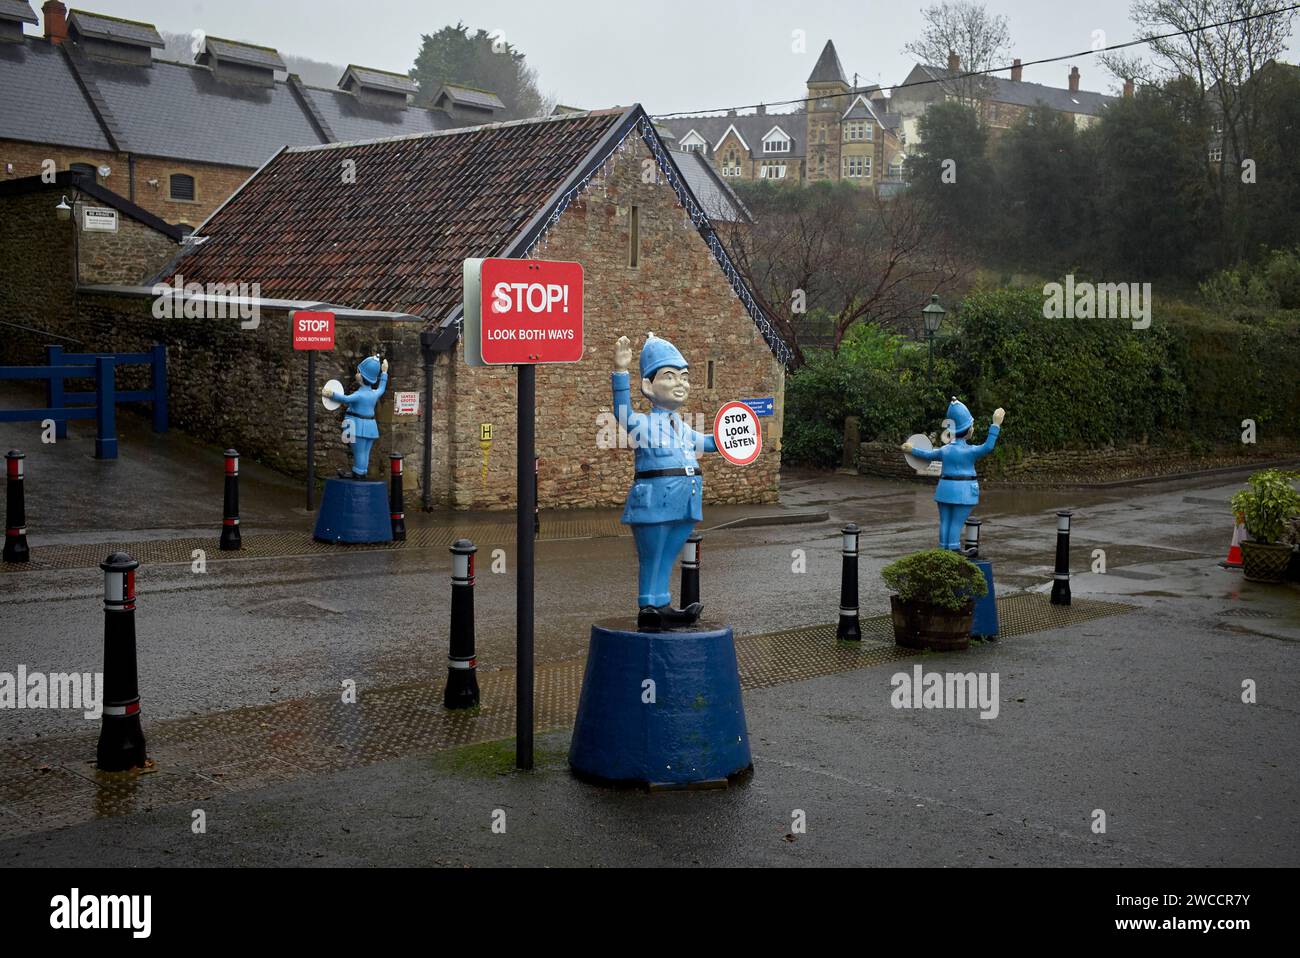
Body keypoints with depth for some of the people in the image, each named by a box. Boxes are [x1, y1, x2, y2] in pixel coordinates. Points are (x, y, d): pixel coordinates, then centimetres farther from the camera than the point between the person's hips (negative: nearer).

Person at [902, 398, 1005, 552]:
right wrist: (996, 425, -24)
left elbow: (928, 454, 23)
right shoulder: (969, 451, -12)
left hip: (946, 489, 6)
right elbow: (988, 447, -26)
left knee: (945, 522, 9)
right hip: (963, 491, -6)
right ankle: (954, 553, -4)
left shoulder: (945, 450, 8)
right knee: (957, 523, -5)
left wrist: (912, 450, 41)